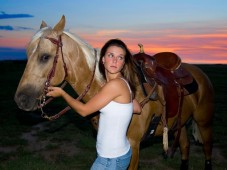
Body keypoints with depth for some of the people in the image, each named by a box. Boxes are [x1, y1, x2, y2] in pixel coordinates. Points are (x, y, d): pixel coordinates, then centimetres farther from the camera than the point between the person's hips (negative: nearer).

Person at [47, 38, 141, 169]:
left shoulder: (115, 84, -23)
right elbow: (137, 108, 17)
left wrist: (61, 92, -4)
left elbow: (84, 110, -17)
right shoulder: (122, 83, 3)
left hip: (111, 159, -8)